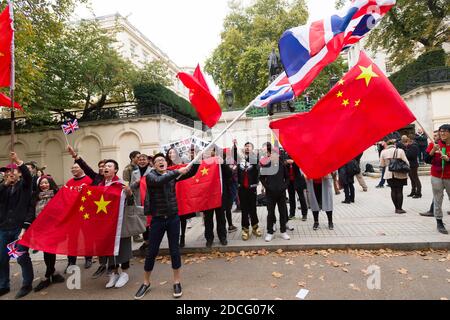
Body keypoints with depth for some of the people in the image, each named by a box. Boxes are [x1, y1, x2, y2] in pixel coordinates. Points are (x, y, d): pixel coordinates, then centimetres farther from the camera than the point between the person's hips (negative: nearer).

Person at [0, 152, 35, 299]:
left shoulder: (24, 185, 1)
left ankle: (27, 284, 15)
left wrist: (18, 161, -32)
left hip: (20, 227, -5)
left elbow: (28, 175, -20)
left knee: (22, 258, 0)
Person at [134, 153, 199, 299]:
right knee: (152, 252, 8)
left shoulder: (172, 174, 3)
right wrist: (177, 172, -32)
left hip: (173, 218, 2)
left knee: (175, 250, 8)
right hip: (157, 219, -2)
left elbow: (191, 173, -4)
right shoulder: (150, 176, -6)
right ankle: (146, 283, 29)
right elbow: (159, 181, -29)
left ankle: (177, 282, 24)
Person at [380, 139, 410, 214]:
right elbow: (406, 162, -5)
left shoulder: (383, 152, -1)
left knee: (393, 190, 10)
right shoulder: (400, 151, -6)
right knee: (399, 191, 4)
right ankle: (399, 208, 6)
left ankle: (397, 208, 16)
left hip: (389, 174, 2)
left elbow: (382, 164, 5)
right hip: (399, 174, -2)